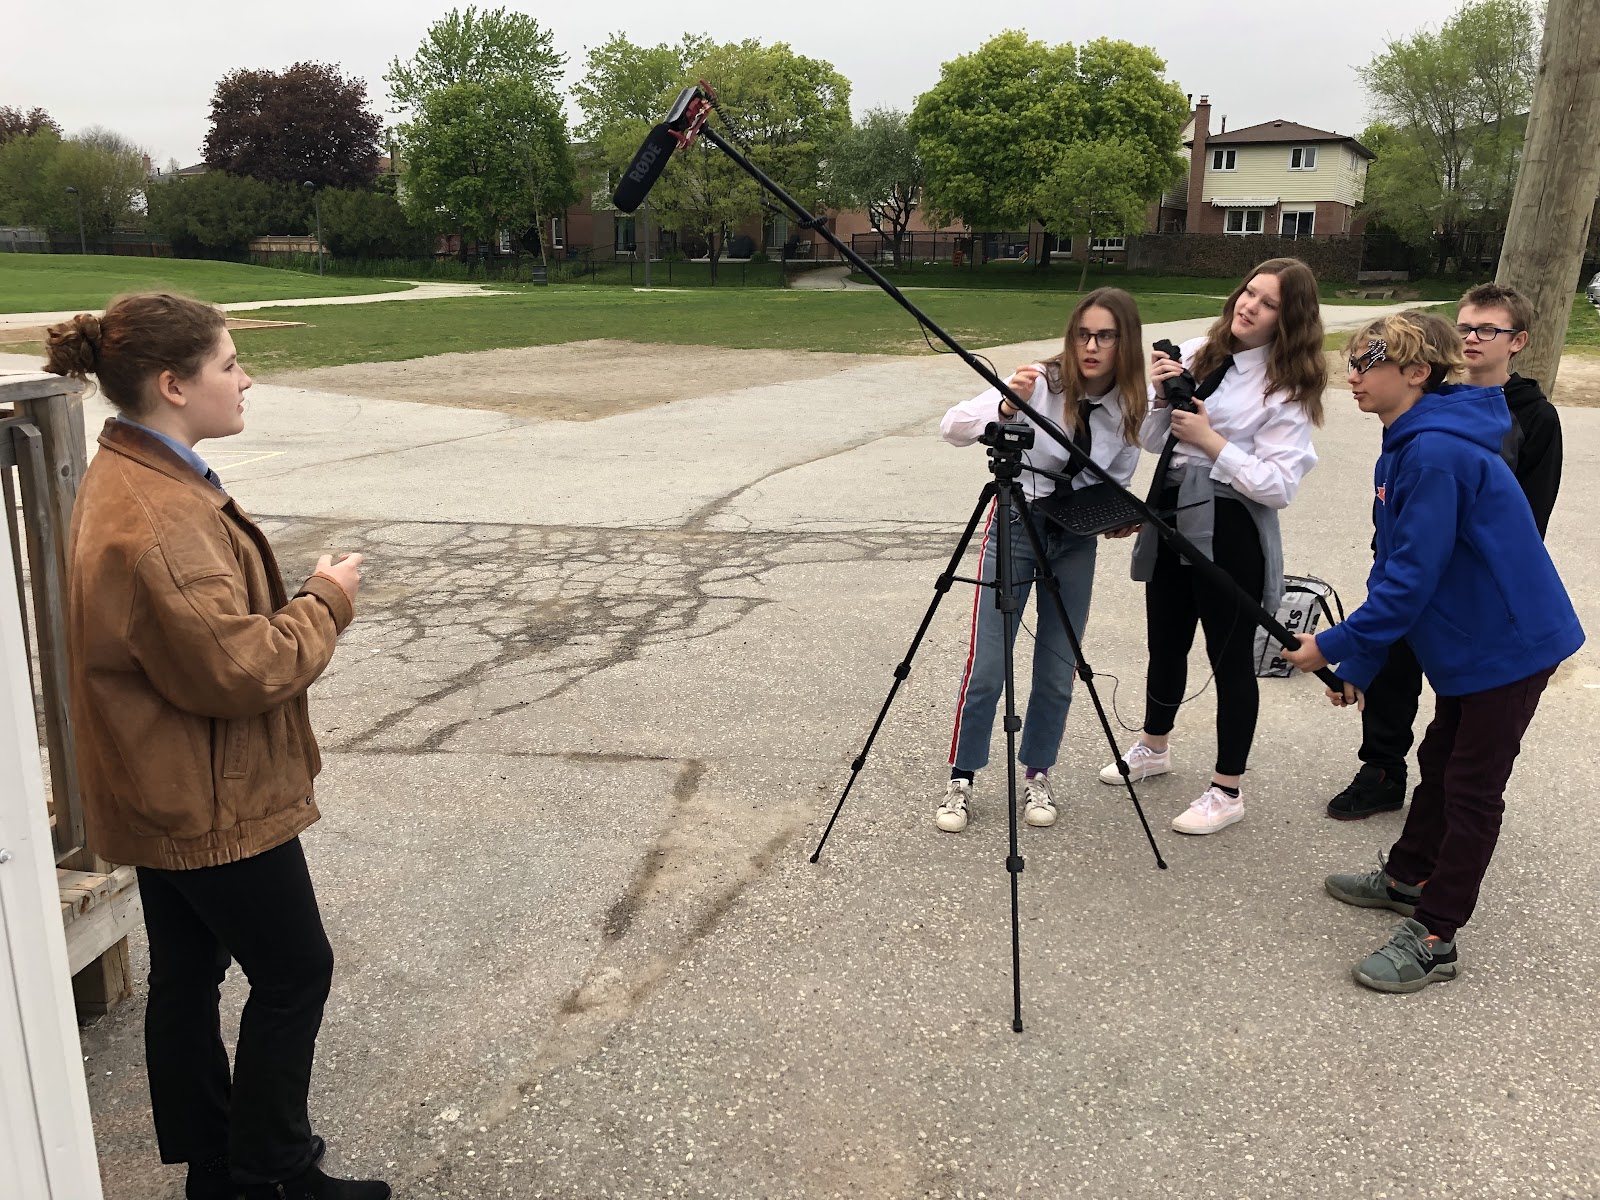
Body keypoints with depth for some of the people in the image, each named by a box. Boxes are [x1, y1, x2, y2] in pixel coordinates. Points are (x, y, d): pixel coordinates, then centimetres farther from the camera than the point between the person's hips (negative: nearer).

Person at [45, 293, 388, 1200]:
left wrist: (301, 605, 2)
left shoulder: (134, 477, 7)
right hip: (212, 804, -10)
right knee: (294, 975, 6)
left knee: (187, 976, 19)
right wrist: (326, 604, -14)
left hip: (168, 796, 10)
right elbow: (238, 669, -27)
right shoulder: (154, 521, -28)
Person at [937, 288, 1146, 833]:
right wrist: (1006, 406, -40)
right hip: (1014, 527, -3)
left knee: (1059, 673, 9)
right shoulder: (1041, 383, -15)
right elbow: (953, 427, -23)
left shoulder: (1130, 410, -2)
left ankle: (1037, 776, 28)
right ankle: (961, 780, 14)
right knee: (985, 667, -3)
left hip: (1076, 541, 4)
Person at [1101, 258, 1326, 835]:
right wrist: (1161, 397, -9)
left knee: (1231, 658, 6)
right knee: (1165, 643, 20)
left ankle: (1226, 791, 20)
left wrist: (1211, 440, -20)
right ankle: (1154, 747, 43)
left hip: (1231, 532, -6)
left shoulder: (1288, 388, -10)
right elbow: (1152, 441, 9)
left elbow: (1279, 485, -17)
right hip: (1170, 513, 6)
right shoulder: (1195, 353, 5)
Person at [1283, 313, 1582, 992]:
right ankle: (1409, 876, 39)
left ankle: (1433, 937, 9)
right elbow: (1391, 564, 9)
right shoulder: (1402, 452, 6)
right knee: (1438, 762, 21)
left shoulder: (1437, 453, -25)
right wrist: (1359, 666, 7)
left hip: (1510, 643, -9)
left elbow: (1412, 577, -27)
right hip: (1468, 642, 9)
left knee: (1471, 788, -1)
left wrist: (1334, 646, -19)